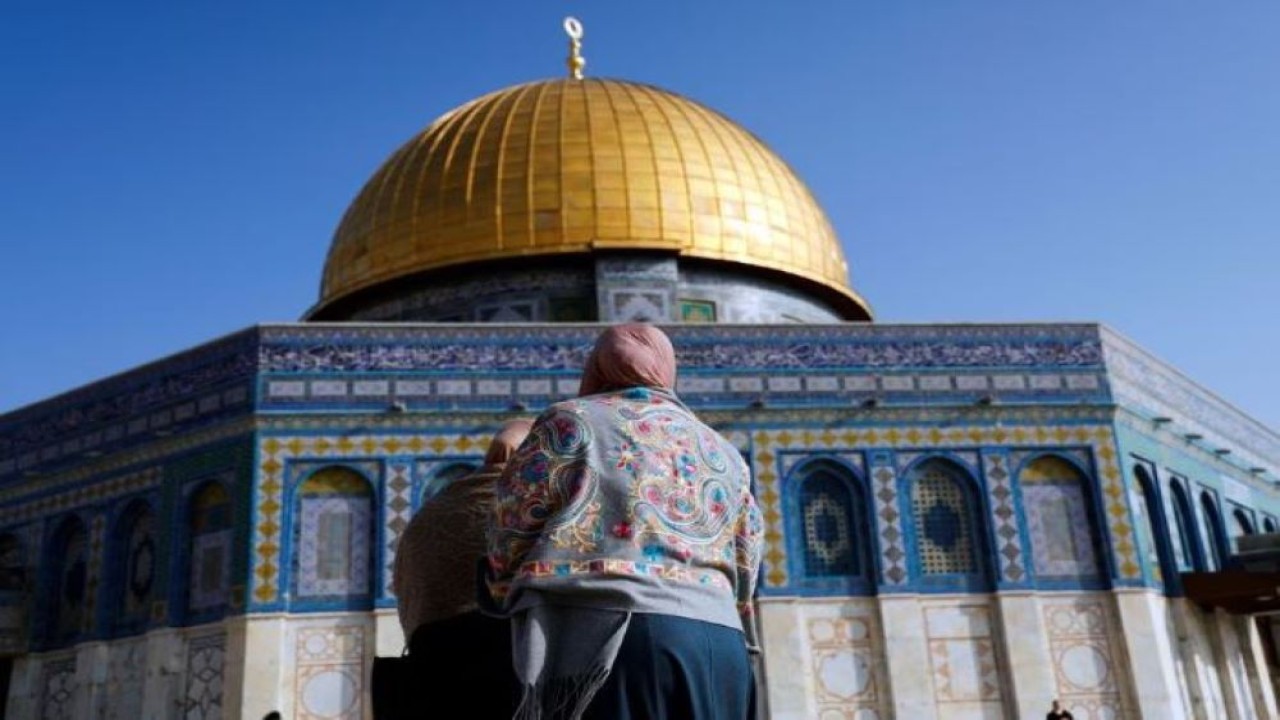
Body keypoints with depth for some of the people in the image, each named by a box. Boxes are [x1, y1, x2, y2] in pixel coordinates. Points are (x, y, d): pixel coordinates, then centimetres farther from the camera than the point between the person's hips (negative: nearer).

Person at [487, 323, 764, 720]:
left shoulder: (572, 421, 8)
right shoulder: (725, 454, 23)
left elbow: (512, 537, 6)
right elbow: (743, 575, 20)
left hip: (607, 638, -5)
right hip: (719, 645, 6)